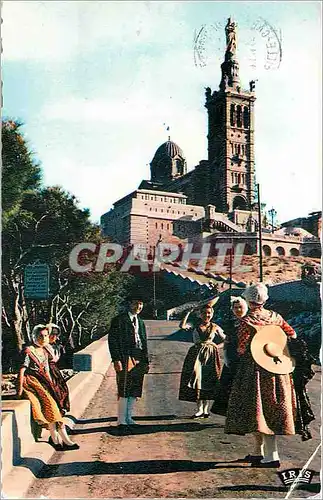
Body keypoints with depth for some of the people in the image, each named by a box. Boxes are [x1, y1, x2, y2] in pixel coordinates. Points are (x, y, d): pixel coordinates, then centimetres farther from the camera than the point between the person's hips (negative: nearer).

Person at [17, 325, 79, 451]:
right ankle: (57, 438, -25)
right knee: (49, 402, -25)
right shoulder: (29, 351, -4)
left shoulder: (45, 352, 18)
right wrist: (20, 388, -14)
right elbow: (22, 369, -8)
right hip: (31, 381, -7)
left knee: (53, 403, -17)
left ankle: (55, 438, -20)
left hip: (43, 382, 7)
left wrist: (52, 385, 10)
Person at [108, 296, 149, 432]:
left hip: (139, 360, 7)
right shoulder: (119, 320, -2)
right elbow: (112, 340, -8)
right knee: (124, 391, -5)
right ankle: (121, 421, 2)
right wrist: (116, 360, -15)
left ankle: (129, 418, 19)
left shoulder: (140, 322, 20)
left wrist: (146, 361, 16)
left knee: (135, 391, 9)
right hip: (125, 359, -7)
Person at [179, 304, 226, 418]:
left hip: (210, 355, 0)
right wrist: (188, 312, -11)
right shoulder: (195, 326, 5)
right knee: (197, 378, -8)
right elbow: (182, 325, -12)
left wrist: (215, 345, -1)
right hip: (196, 354, 0)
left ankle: (206, 409, 12)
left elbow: (224, 340, 13)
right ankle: (200, 409, -2)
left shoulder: (215, 327, 7)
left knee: (208, 381, 3)